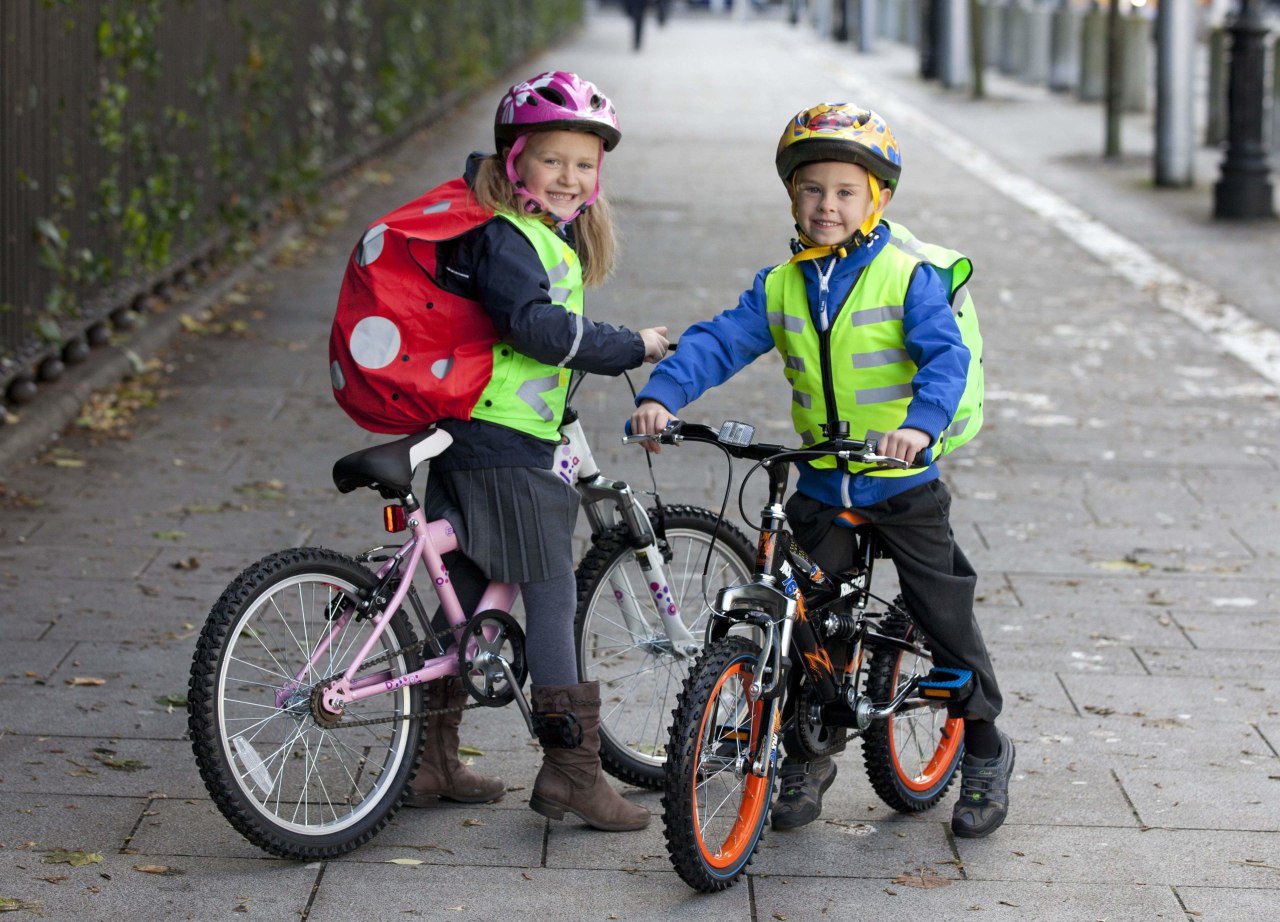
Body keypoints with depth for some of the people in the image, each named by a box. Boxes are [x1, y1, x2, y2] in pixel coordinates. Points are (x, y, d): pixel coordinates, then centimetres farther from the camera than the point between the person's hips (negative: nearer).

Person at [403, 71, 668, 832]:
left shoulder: (551, 237, 16)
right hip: (507, 450, -10)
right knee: (552, 598, -6)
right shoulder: (507, 238, -15)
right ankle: (573, 769, -3)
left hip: (467, 446, 10)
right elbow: (537, 324, -29)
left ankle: (432, 760, 20)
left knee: (465, 597, 13)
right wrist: (631, 347, -22)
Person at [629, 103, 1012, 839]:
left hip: (905, 483, -3)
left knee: (946, 616, 5)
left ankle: (985, 751, 23)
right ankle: (808, 757, 21)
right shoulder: (781, 287, 2)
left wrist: (921, 422, -40)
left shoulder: (908, 276, -10)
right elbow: (719, 343, -5)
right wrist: (661, 396, -22)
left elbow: (946, 354, -21)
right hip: (820, 487, 3)